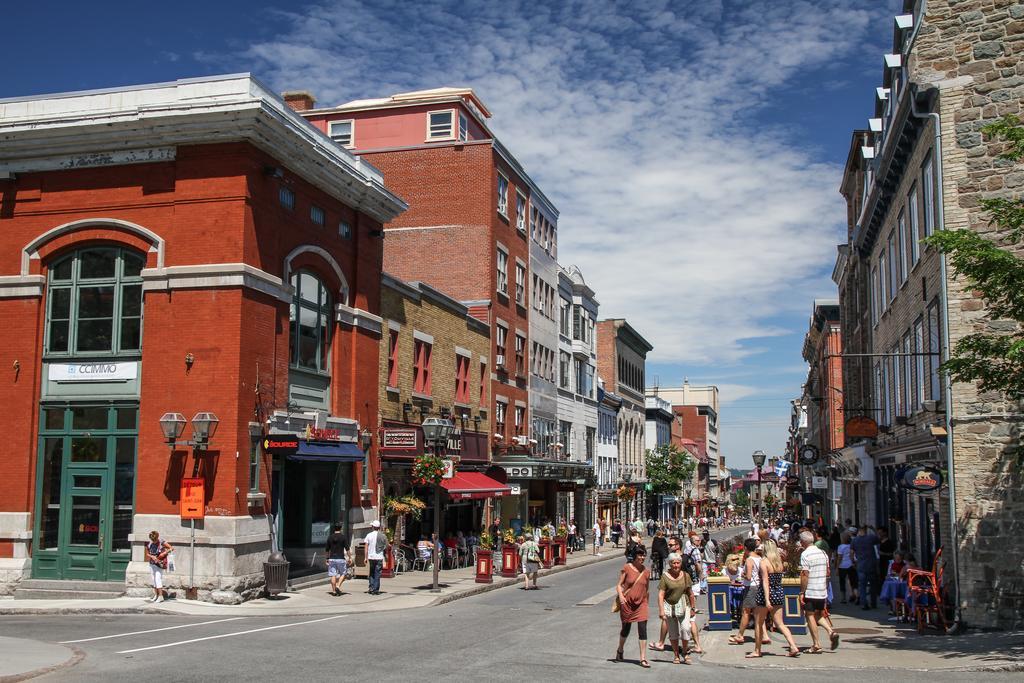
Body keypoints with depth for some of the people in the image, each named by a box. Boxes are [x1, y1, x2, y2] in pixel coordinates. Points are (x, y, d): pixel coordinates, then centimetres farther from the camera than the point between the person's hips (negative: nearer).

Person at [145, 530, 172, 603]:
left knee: (158, 578, -14)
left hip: (159, 563, -5)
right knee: (153, 579, 11)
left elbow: (171, 548, -8)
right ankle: (155, 595, 22)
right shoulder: (149, 544, -2)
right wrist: (152, 557, -10)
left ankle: (160, 596, -12)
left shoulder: (162, 542, -12)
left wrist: (164, 553, -20)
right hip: (152, 563, 5)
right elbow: (147, 554, 9)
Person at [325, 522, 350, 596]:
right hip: (340, 558, -3)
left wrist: (327, 558, 20)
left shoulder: (330, 537, 5)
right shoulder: (343, 537, -5)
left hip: (332, 559, 3)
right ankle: (338, 586, -6)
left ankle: (334, 591, 5)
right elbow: (347, 549, -7)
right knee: (343, 573, 11)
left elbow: (326, 549, 10)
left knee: (333, 575, 5)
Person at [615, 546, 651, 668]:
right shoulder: (627, 568, -7)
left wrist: (646, 602, 18)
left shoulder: (645, 571, 4)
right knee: (626, 628, 13)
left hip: (641, 604, 2)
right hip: (627, 603, -2)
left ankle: (643, 659, -2)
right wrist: (621, 596, -23)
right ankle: (620, 650, 39)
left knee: (643, 630, -7)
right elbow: (619, 584, -7)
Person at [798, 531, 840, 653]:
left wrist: (801, 592, -13)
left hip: (810, 592, -7)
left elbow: (805, 575, -17)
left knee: (810, 615, 3)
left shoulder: (805, 554, -13)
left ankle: (816, 644, 2)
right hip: (823, 591, 7)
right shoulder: (823, 553, 9)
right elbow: (828, 573, 15)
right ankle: (831, 631, -3)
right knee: (819, 615, 20)